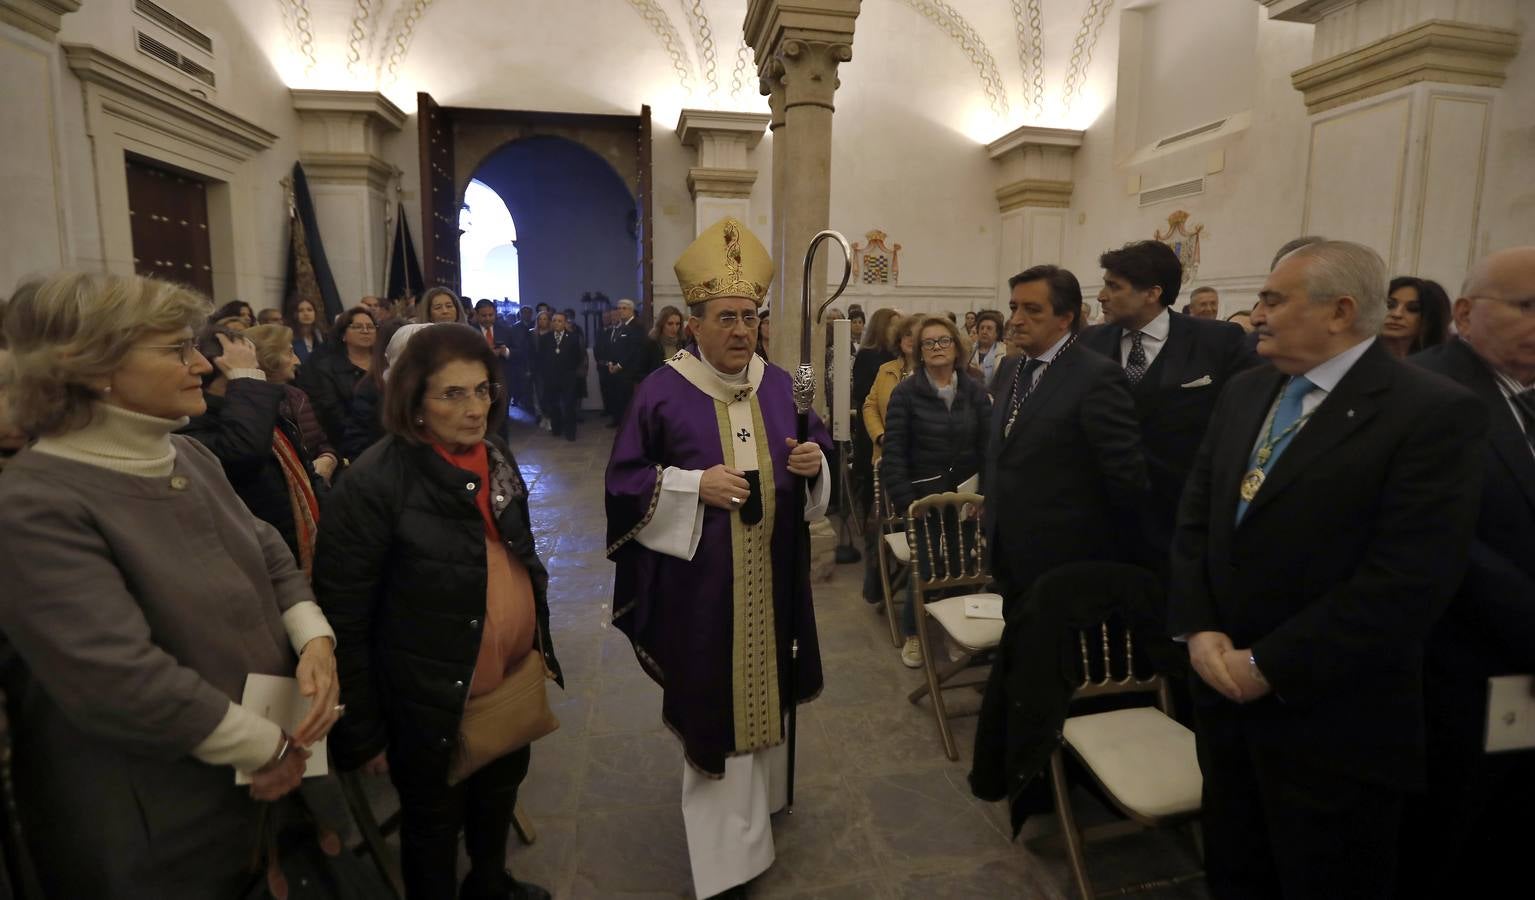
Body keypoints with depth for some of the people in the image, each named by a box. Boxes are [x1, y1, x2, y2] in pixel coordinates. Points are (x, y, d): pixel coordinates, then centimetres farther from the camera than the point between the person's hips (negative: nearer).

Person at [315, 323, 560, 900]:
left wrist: (541, 645, 13)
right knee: (434, 826, 19)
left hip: (514, 682, 7)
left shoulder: (497, 458, 0)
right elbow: (344, 620, -18)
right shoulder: (374, 483, -22)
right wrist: (362, 732, -13)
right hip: (432, 701, -7)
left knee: (501, 794, 28)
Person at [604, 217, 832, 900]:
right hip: (702, 586, -4)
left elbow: (817, 454, 11)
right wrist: (693, 485, -22)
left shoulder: (780, 385, 2)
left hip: (771, 580, 5)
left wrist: (815, 463, -12)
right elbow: (624, 484, -8)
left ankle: (758, 794, 49)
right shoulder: (662, 392, -10)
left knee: (761, 693, 21)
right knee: (718, 709, 5)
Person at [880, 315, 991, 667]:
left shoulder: (975, 391, 4)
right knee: (925, 567, -5)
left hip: (965, 497, 2)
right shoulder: (906, 393, -4)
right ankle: (913, 634, 20)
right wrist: (904, 500, -13)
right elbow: (894, 451, -7)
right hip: (924, 497, -2)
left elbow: (988, 446, 1)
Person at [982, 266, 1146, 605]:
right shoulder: (1010, 369, 8)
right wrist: (990, 505, 12)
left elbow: (1126, 472, -17)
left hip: (1069, 567, -7)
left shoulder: (1098, 376, -17)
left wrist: (1105, 540, -5)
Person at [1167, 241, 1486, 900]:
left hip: (1331, 722, -5)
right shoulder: (1244, 392, 7)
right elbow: (1195, 518, 6)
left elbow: (1408, 580, -21)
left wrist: (1270, 667, -19)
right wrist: (1199, 630, -6)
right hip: (1226, 691, 6)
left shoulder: (1434, 413, -14)